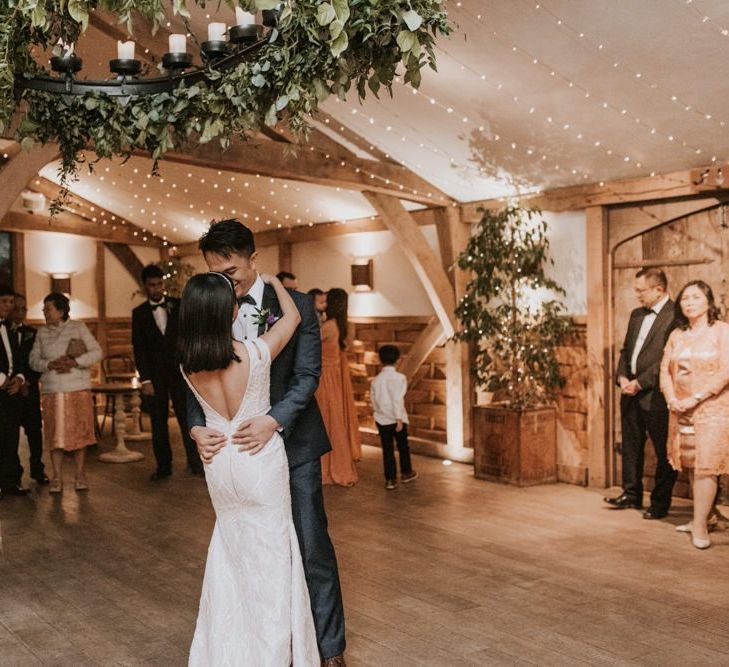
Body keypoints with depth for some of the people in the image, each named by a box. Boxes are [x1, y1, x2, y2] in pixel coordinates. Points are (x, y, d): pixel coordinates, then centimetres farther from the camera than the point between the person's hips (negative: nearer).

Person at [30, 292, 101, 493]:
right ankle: (57, 478, 8)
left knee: (79, 431, 0)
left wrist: (75, 362, -16)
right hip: (51, 391, 2)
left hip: (79, 388, -2)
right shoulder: (42, 333, 11)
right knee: (55, 433, 0)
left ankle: (80, 475, 11)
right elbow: (34, 360, 7)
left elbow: (96, 352, -2)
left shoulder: (78, 327, 3)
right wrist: (50, 364, -13)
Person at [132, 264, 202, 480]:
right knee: (158, 423, 5)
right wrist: (145, 379, -5)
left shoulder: (178, 306, 6)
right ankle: (163, 466, 14)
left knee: (187, 417, -4)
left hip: (179, 371, -1)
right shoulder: (139, 313, 6)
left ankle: (194, 461, 5)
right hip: (154, 375, 1)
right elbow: (138, 349, 2)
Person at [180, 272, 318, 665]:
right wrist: (273, 280, 12)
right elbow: (292, 315, -4)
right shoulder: (256, 353, -21)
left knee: (231, 548, 23)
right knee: (270, 550, 10)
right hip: (260, 460, -5)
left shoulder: (188, 365, -9)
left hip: (219, 464, 5)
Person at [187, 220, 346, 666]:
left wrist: (273, 421, -28)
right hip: (238, 446, 3)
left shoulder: (296, 306, -7)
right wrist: (197, 427, -19)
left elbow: (307, 375, -12)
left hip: (293, 444, -3)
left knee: (312, 546, 3)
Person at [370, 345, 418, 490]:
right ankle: (406, 473, 29)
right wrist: (399, 419, -16)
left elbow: (373, 400, 7)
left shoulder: (376, 380, 3)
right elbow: (398, 399, -17)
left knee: (387, 449, 7)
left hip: (381, 420, 3)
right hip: (396, 419, -3)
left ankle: (390, 479, 7)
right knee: (403, 446, 16)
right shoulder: (400, 377, -10)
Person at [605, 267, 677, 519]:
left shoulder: (675, 316, -13)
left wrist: (640, 382, -17)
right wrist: (622, 377, 1)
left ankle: (660, 502, 17)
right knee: (631, 445, 16)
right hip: (631, 394, 8)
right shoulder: (637, 315, 14)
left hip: (656, 395, -8)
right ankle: (632, 493, 29)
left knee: (663, 451, 5)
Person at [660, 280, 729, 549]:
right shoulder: (676, 335, 13)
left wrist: (696, 398, -17)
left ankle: (700, 528, -4)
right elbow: (665, 370, 9)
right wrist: (671, 399, -9)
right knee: (691, 466, 9)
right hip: (681, 412, 5)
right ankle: (704, 516, 23)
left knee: (705, 466, -8)